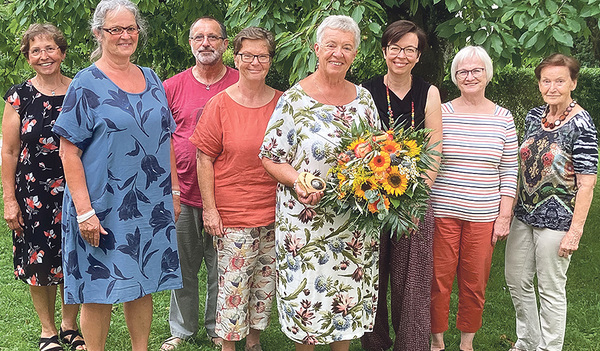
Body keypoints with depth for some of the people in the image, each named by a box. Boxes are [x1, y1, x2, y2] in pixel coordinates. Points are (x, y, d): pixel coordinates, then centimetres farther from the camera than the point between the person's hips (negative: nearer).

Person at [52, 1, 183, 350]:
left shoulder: (152, 80, 10)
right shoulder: (86, 85, -7)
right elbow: (70, 153, -10)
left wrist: (173, 191, 11)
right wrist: (84, 211, -17)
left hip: (152, 205, 5)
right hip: (103, 206, -5)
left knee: (143, 285, 13)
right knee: (99, 290, 3)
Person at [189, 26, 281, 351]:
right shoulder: (219, 105, -5)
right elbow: (205, 158, -4)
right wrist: (209, 209, -8)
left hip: (275, 214, 4)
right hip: (232, 215, -3)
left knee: (265, 281, 13)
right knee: (233, 284, 1)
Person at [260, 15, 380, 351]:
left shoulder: (363, 98, 8)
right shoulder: (294, 99, -6)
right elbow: (271, 157, -5)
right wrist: (299, 183, -21)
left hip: (356, 220, 4)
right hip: (307, 219, -4)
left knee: (351, 294, 11)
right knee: (308, 296, 2)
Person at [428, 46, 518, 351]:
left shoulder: (503, 119, 4)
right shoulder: (440, 113, 0)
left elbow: (509, 171, 5)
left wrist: (504, 215, 0)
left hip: (484, 216, 1)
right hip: (442, 212, -1)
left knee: (475, 283, 9)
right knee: (439, 280, 5)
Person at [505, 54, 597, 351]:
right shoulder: (534, 116, 5)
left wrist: (575, 230, -18)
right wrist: (509, 210, 14)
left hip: (556, 219, -7)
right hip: (524, 214, 7)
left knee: (551, 290, 4)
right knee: (516, 281, 15)